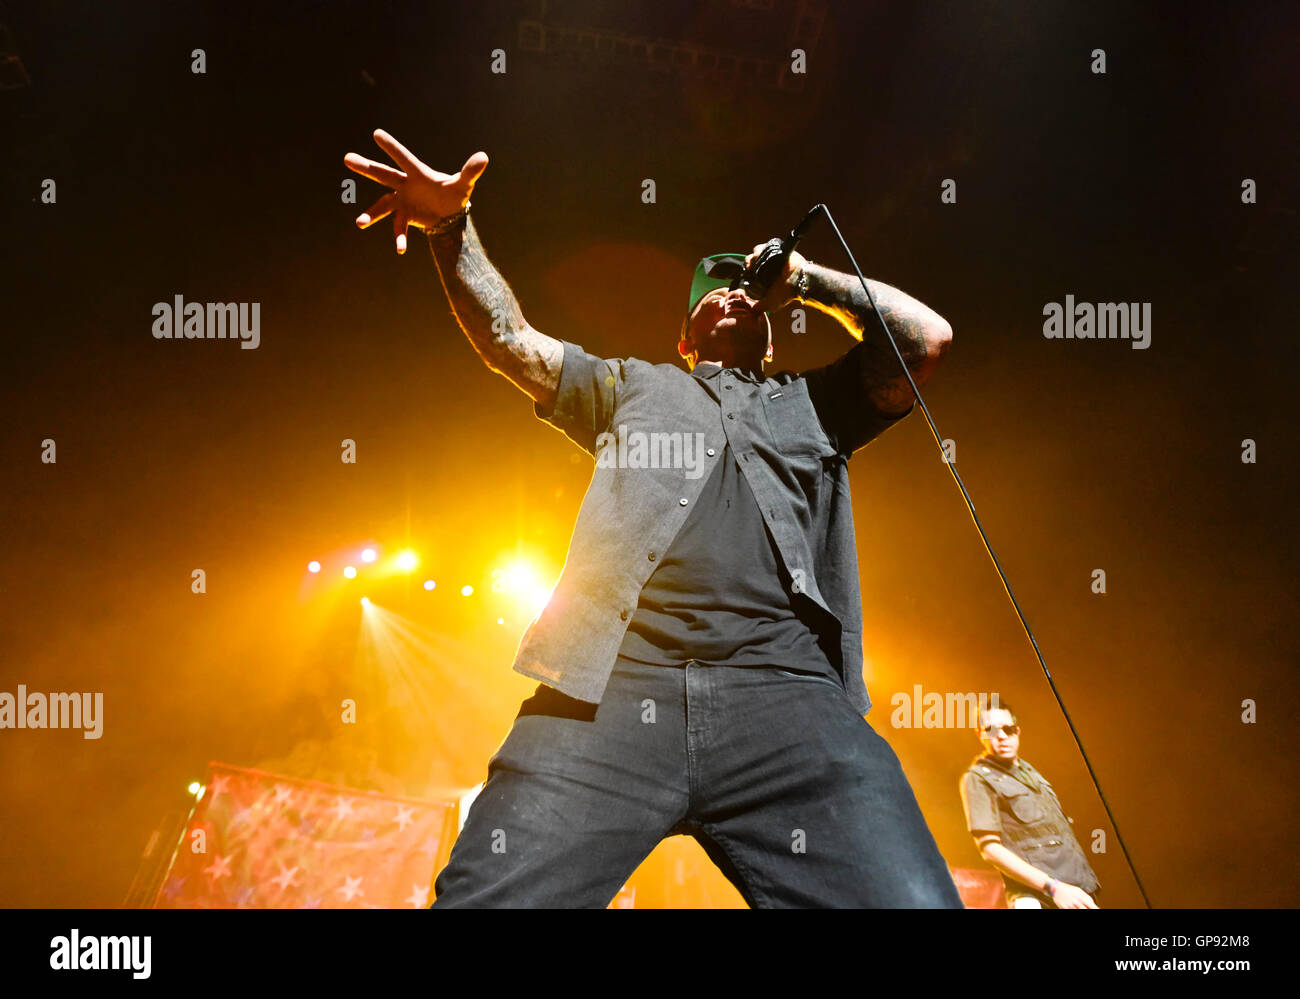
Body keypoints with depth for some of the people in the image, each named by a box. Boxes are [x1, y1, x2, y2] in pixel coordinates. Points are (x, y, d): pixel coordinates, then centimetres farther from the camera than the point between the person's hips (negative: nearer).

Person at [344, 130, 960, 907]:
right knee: (485, 895, -15)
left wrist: (805, 280, 29)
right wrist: (454, 230, 16)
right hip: (609, 690, 0)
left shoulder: (811, 404, 33)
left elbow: (927, 339, 20)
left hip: (786, 689, 0)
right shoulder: (633, 386, 36)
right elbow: (510, 340, 29)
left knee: (904, 895, -23)